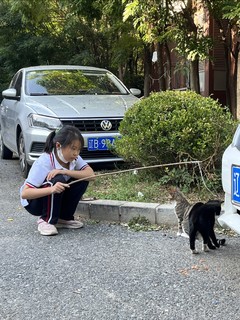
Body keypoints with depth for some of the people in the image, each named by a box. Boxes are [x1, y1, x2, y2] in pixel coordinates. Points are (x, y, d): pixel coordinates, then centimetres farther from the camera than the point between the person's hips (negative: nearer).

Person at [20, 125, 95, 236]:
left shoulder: (74, 158, -12)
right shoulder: (44, 162, -30)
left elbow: (91, 175, -25)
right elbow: (24, 193, -35)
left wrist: (64, 171, -36)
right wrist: (51, 189, -51)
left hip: (56, 198, 6)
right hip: (33, 202, -6)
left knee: (82, 180, -16)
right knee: (57, 180, -33)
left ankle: (64, 218, -1)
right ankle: (46, 220, -15)